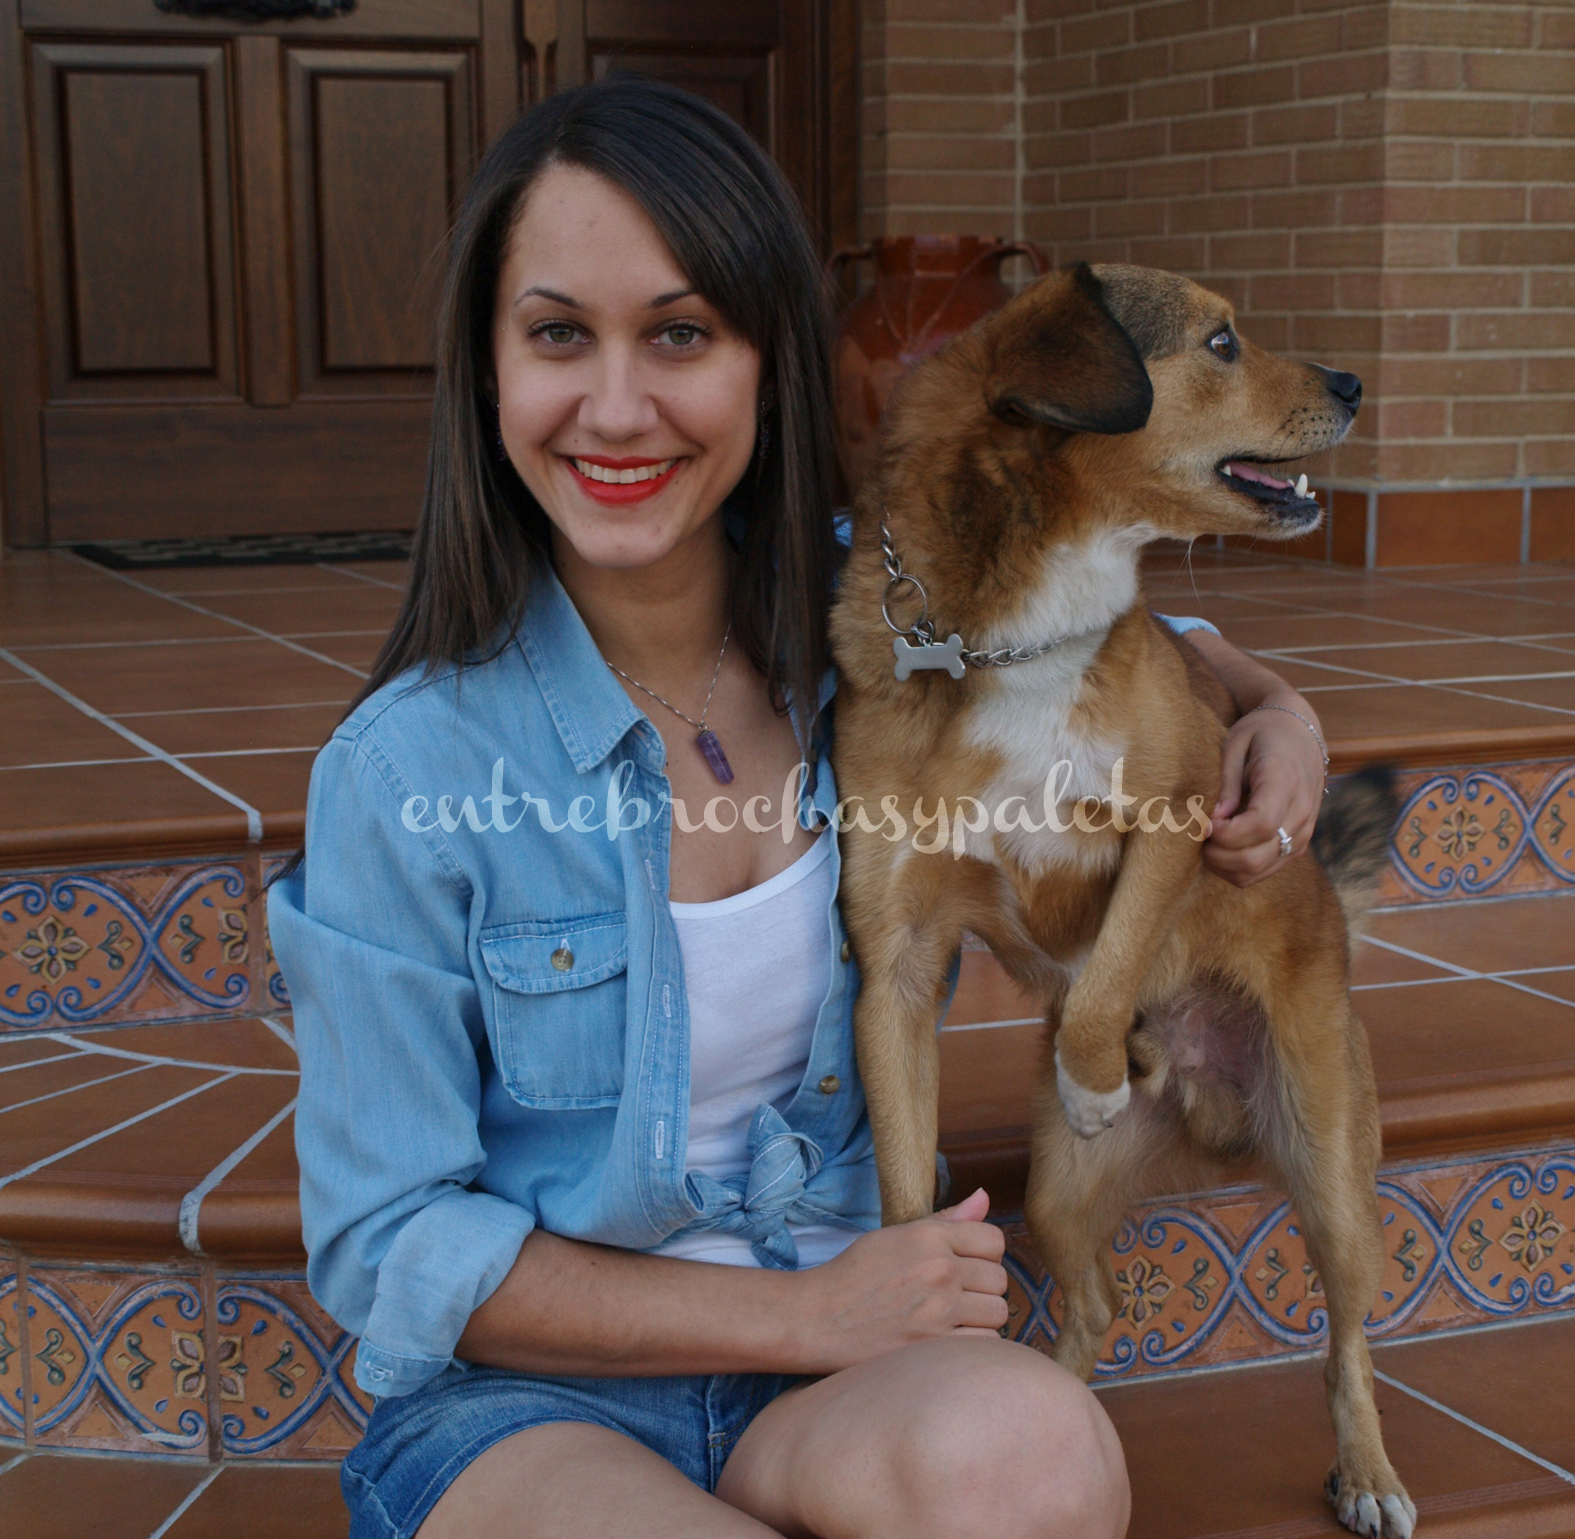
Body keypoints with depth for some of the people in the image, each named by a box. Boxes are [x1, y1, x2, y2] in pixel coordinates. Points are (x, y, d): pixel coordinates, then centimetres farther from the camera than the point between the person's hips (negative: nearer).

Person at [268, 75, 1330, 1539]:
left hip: (832, 1378, 3)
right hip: (519, 1402, -2)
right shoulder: (407, 770, -12)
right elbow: (387, 1252, -8)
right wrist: (798, 1315, -15)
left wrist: (1269, 705, 0)